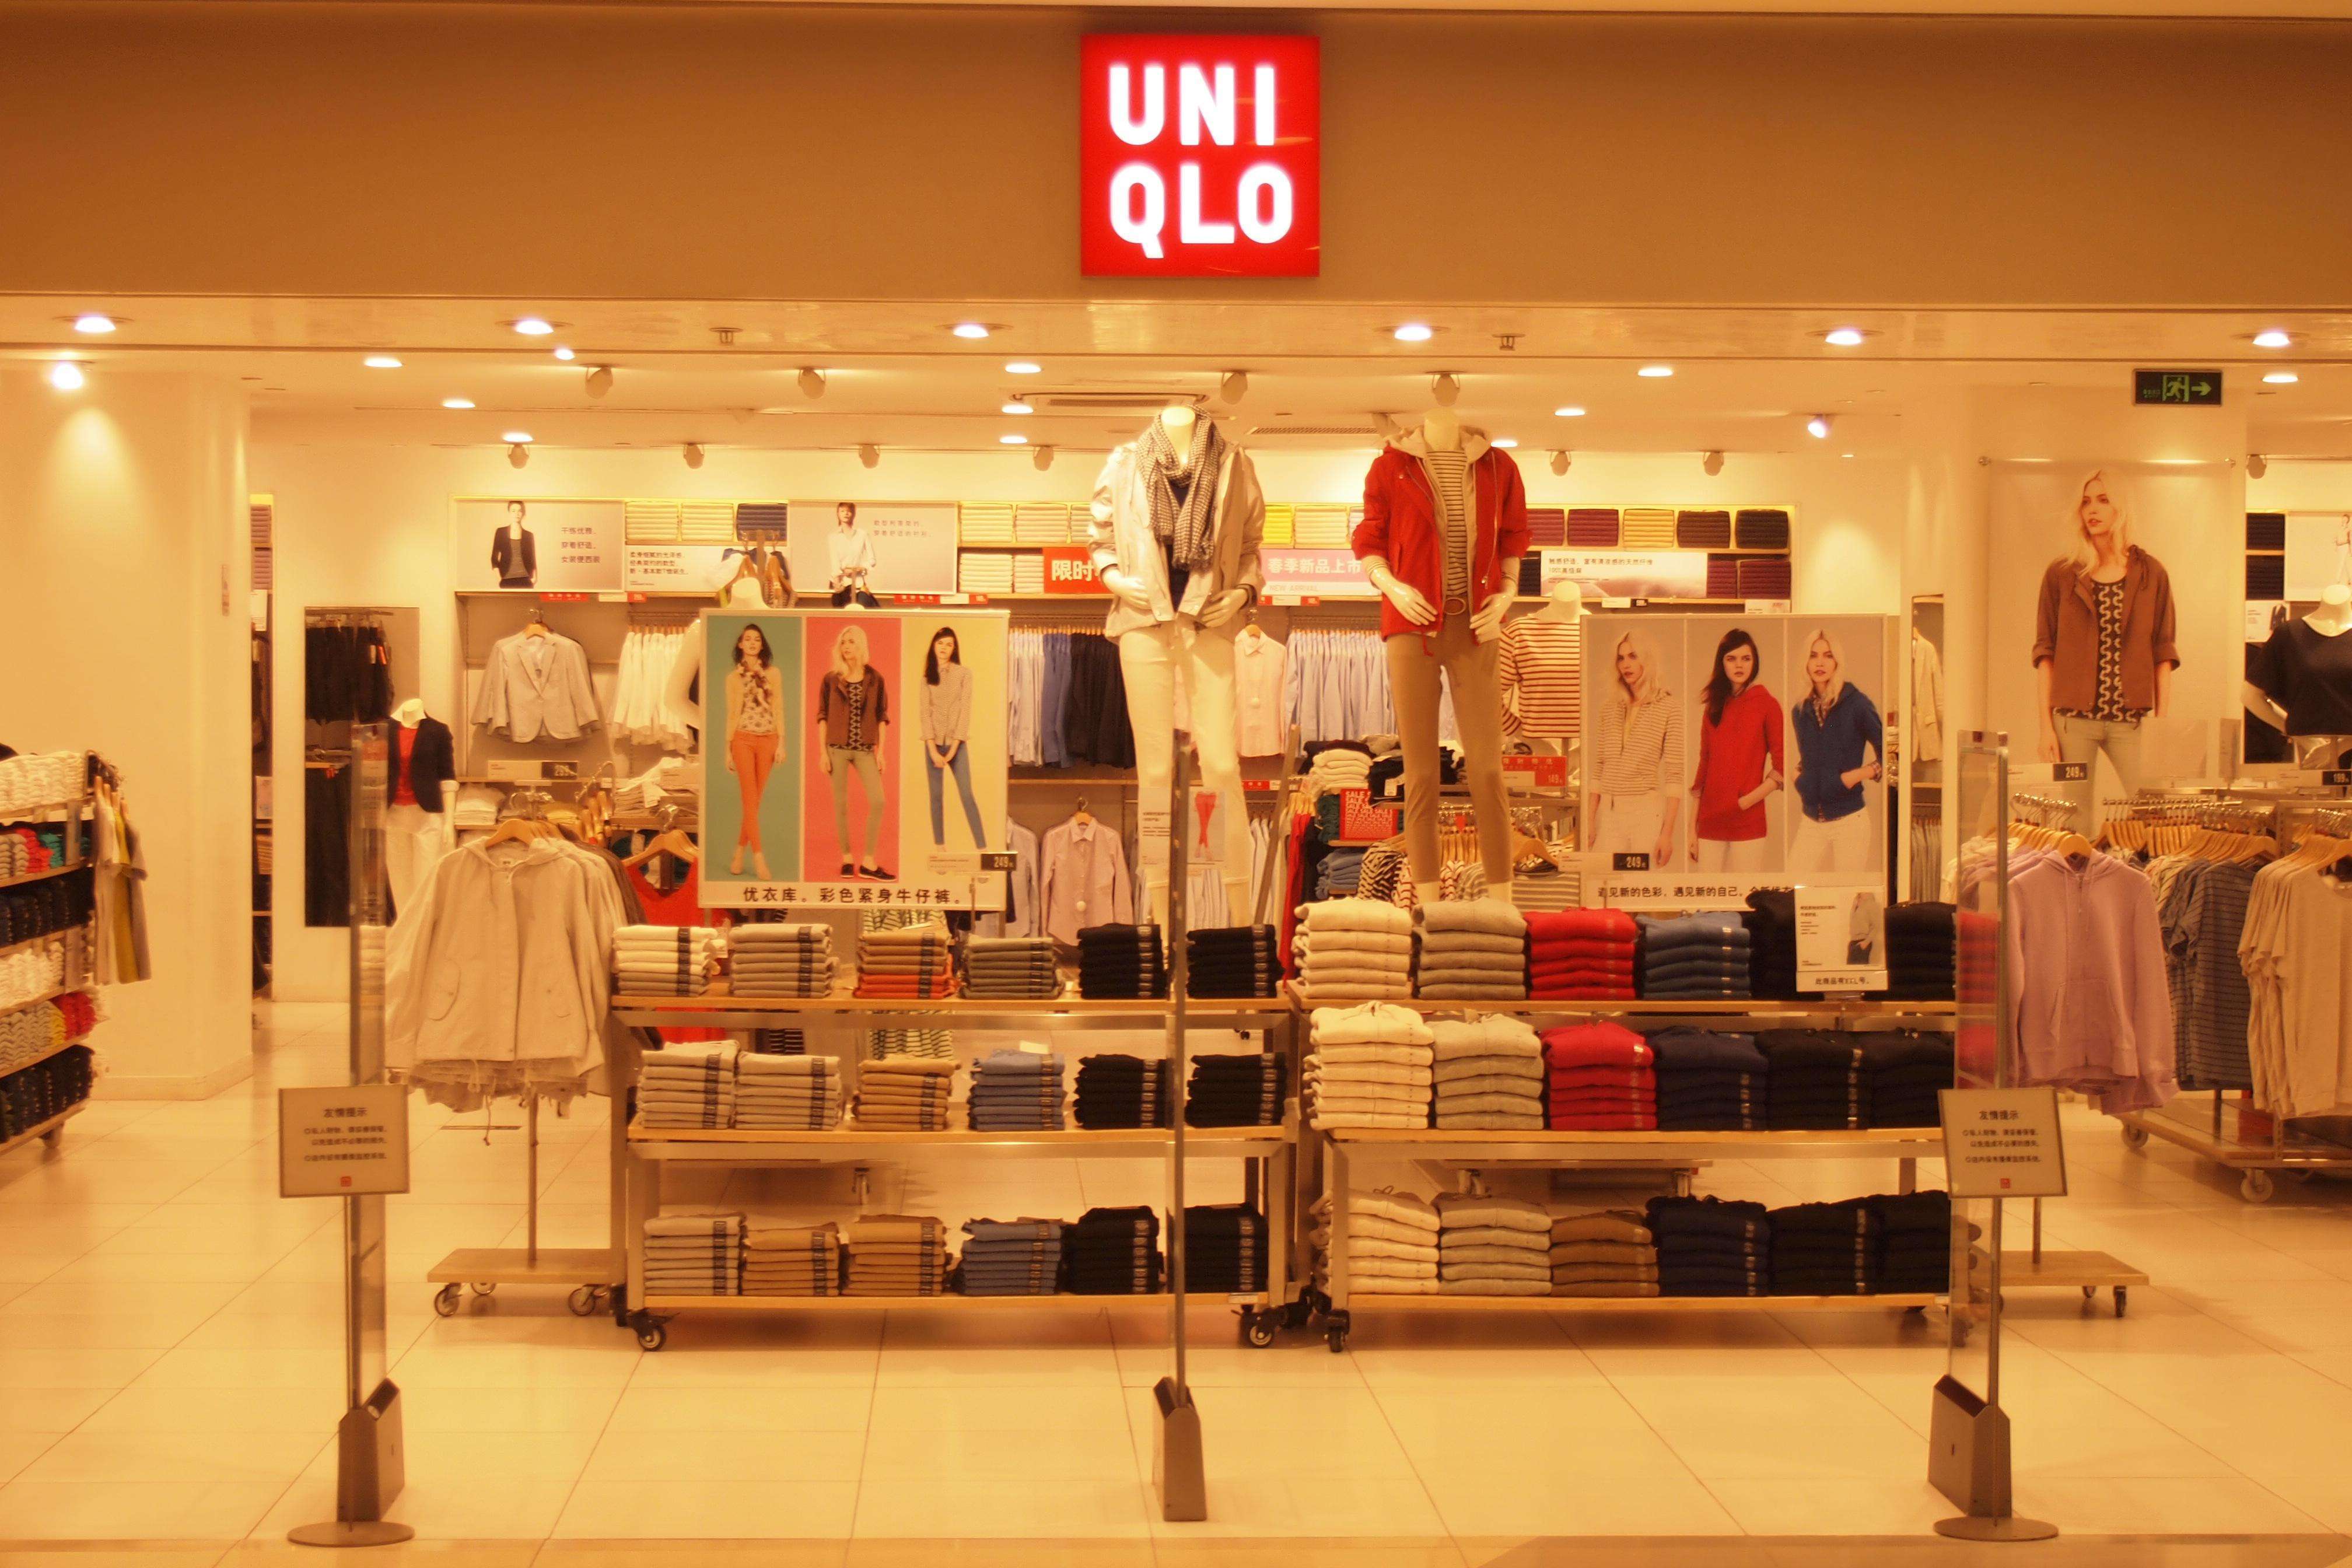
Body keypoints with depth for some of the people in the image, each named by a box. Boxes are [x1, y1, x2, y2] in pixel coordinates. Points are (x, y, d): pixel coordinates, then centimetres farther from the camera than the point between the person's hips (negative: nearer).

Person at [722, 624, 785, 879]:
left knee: (755, 800, 3)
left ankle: (739, 854, 14)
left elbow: (778, 709, 6)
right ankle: (759, 858, -10)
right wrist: (728, 750, 6)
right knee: (751, 799, -7)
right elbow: (731, 714, 9)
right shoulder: (734, 677, 8)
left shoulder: (773, 674, 8)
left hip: (767, 740, 1)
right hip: (743, 740, -1)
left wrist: (781, 743, -2)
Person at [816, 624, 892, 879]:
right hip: (837, 748, -1)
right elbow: (822, 716, 3)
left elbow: (882, 716, 6)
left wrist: (880, 751, 1)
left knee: (878, 802, -9)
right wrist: (823, 752, -3)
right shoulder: (831, 680, 3)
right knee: (841, 804, 1)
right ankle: (847, 858, 12)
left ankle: (869, 863, -2)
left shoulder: (874, 678, 4)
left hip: (865, 749, 1)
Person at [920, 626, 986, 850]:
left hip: (957, 743, -2)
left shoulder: (964, 674, 0)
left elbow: (965, 711, -5)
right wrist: (933, 749, -9)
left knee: (967, 795, -9)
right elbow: (926, 712, 1)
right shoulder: (928, 677, 6)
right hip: (934, 743, 2)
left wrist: (954, 748, -10)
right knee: (936, 796, 2)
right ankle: (940, 847, 5)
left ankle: (982, 847, -11)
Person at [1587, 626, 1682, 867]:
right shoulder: (1609, 707, 12)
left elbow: (1674, 776, -6)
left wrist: (1667, 833, -11)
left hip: (1647, 813, -4)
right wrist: (1589, 821, 9)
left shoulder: (1669, 709, -2)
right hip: (1608, 813, 4)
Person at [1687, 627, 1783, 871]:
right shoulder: (1714, 708, 14)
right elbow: (1704, 768, 14)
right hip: (1710, 823, 4)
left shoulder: (1767, 704, 1)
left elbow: (1781, 769, -3)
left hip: (1748, 823, -4)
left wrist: (1745, 803, -14)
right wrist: (1692, 829, 9)